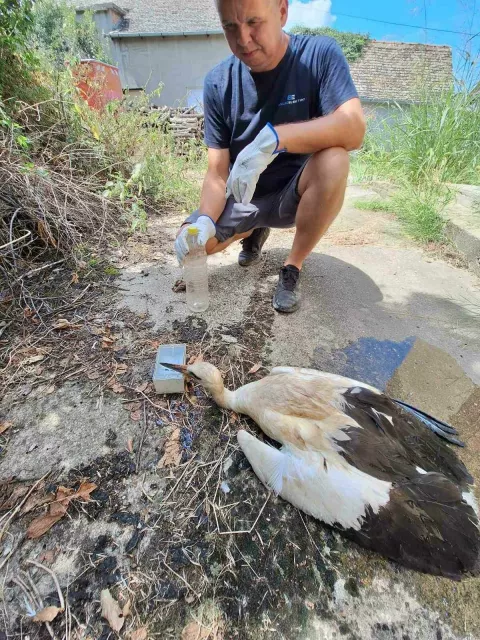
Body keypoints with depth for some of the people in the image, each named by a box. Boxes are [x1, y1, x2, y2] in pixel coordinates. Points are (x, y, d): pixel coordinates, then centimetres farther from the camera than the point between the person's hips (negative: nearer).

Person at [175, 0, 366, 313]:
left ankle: (293, 268, -10)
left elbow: (354, 129, -29)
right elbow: (218, 172, -10)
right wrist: (205, 221, -28)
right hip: (244, 196, 3)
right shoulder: (218, 83, -8)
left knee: (333, 161, -33)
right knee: (189, 243, -14)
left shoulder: (320, 54, -13)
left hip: (296, 192, -2)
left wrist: (272, 138, -40)